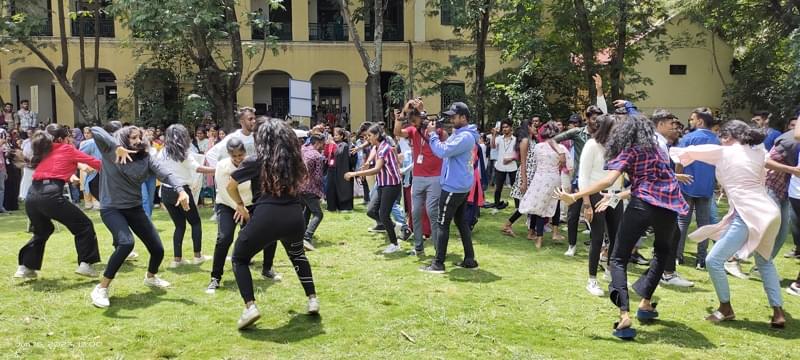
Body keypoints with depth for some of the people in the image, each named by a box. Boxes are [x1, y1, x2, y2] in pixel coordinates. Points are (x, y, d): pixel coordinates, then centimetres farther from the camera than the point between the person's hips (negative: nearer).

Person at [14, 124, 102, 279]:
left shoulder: (43, 151, 23)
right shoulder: (67, 149, 8)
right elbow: (92, 161, 15)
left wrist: (69, 175, 36)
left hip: (32, 195, 7)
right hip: (50, 195, -7)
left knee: (42, 231, 30)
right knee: (84, 225, 6)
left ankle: (25, 267, 28)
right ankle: (85, 264, 0)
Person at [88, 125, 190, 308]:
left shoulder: (145, 158, -3)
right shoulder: (109, 152, -9)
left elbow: (165, 174, -14)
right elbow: (95, 130, -25)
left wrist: (180, 190, -32)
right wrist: (117, 147, -38)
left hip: (135, 208, 5)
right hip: (111, 208, -5)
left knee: (158, 249, 6)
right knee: (126, 243, -31)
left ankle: (150, 277, 41)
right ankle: (101, 288, -15)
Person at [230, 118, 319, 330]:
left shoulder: (258, 161, 7)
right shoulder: (294, 160, 15)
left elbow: (230, 186, 14)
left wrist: (240, 206, 30)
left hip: (267, 216, -4)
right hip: (294, 216, 4)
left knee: (240, 259, 17)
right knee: (297, 254, 34)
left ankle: (250, 307, 0)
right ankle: (312, 299, 26)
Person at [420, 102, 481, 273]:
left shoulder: (465, 136, -20)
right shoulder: (460, 134, 15)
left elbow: (443, 151, -27)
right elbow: (446, 148, 14)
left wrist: (432, 134, -16)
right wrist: (434, 134, 0)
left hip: (454, 187, -10)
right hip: (461, 186, 10)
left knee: (442, 224, -4)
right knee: (462, 222, 14)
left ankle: (438, 264, 0)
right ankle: (469, 260, 18)